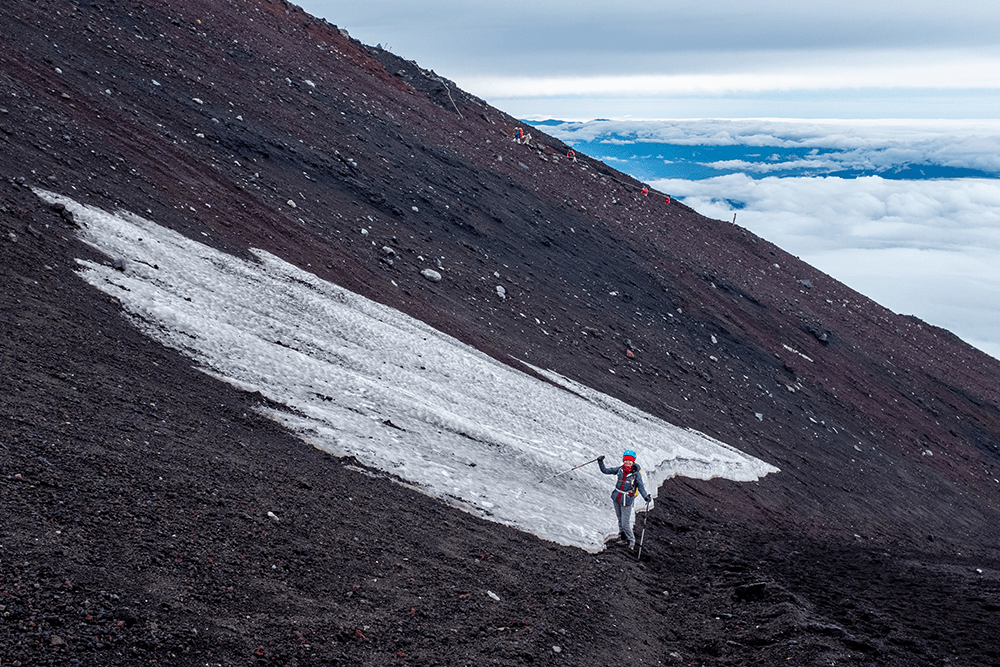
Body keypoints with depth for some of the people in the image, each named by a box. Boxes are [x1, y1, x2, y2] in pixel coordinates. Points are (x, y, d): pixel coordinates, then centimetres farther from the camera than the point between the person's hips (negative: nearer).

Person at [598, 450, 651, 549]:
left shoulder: (636, 473, -13)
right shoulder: (620, 469, -2)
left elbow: (640, 486, -15)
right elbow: (605, 471, 3)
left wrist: (645, 496, -31)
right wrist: (601, 462, -12)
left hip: (626, 501, -5)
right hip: (617, 498, 5)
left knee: (625, 523, -4)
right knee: (620, 520, 18)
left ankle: (631, 541, 15)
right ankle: (623, 538, 36)